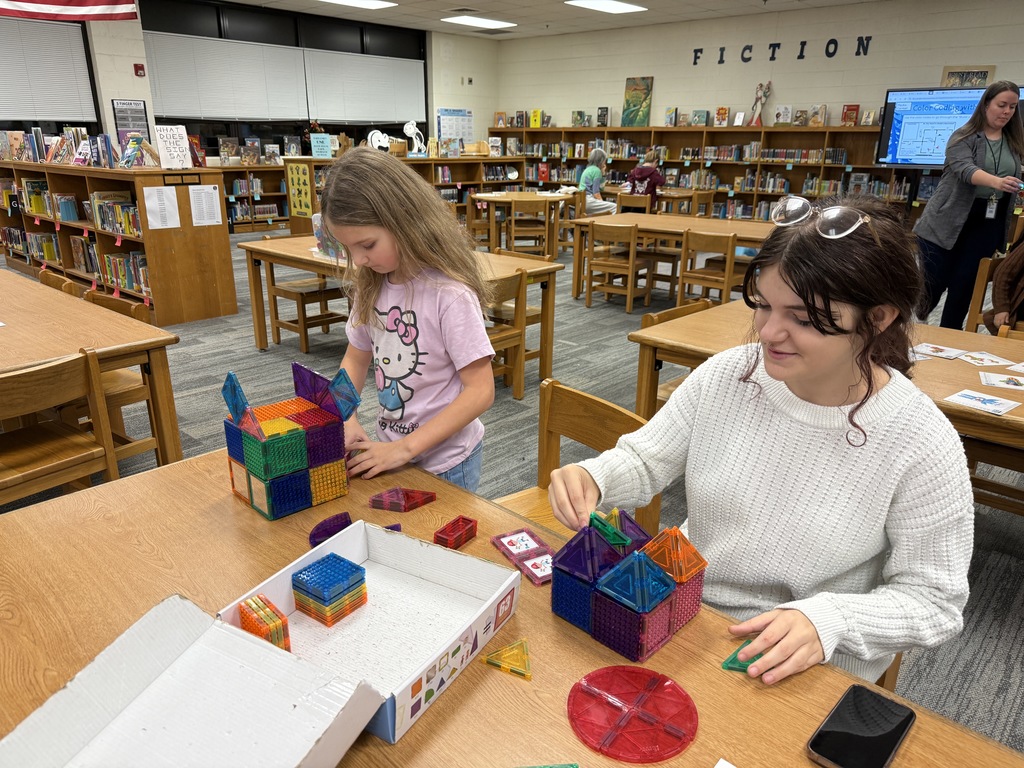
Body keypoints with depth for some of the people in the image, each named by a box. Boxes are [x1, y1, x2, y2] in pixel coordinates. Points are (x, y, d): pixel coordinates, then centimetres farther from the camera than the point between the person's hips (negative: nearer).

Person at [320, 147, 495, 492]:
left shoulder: (448, 293, -24)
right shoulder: (371, 286, -4)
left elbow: (480, 391, -23)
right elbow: (356, 358, 9)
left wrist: (405, 447, -23)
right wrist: (346, 421, -8)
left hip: (445, 462, -6)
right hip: (391, 451, 6)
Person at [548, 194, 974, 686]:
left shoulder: (921, 445, -18)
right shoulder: (726, 376, -9)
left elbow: (933, 600, -10)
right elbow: (643, 461, -1)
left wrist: (827, 619, -27)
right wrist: (592, 477, -22)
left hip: (812, 672, -2)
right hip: (680, 616, 3)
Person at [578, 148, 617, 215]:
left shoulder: (589, 169, 20)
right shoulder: (596, 170, -8)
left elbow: (601, 186, 27)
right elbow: (596, 192, -16)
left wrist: (602, 172, 22)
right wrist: (602, 203, -8)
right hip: (588, 200, -10)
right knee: (615, 207, -15)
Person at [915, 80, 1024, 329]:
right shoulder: (964, 137, -6)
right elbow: (965, 169, -24)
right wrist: (995, 181, -40)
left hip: (987, 226, 5)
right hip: (947, 223, -4)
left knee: (964, 286, 5)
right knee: (932, 285, -4)